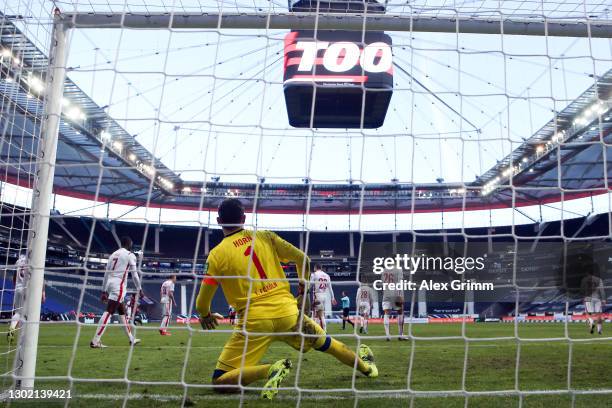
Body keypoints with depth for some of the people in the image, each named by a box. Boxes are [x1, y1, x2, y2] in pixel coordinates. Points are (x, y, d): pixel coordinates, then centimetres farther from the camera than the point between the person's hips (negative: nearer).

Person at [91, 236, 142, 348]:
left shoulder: (113, 254, 19)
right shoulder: (130, 255, -1)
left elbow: (106, 273, 18)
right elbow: (134, 274, -1)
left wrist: (104, 291, 21)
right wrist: (139, 289, 9)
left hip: (110, 284, 8)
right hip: (119, 286, -8)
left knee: (122, 312, 16)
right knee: (108, 312, -12)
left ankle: (131, 339, 25)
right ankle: (95, 341, -18)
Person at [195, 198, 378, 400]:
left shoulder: (217, 255, -1)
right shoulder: (265, 236, 5)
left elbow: (202, 304, 1)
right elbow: (302, 259, 5)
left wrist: (205, 315, 24)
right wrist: (303, 287, 23)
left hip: (254, 320, -3)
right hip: (288, 311, 4)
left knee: (220, 381, 3)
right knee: (324, 342, 31)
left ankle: (269, 370, -19)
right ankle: (364, 365, 49)